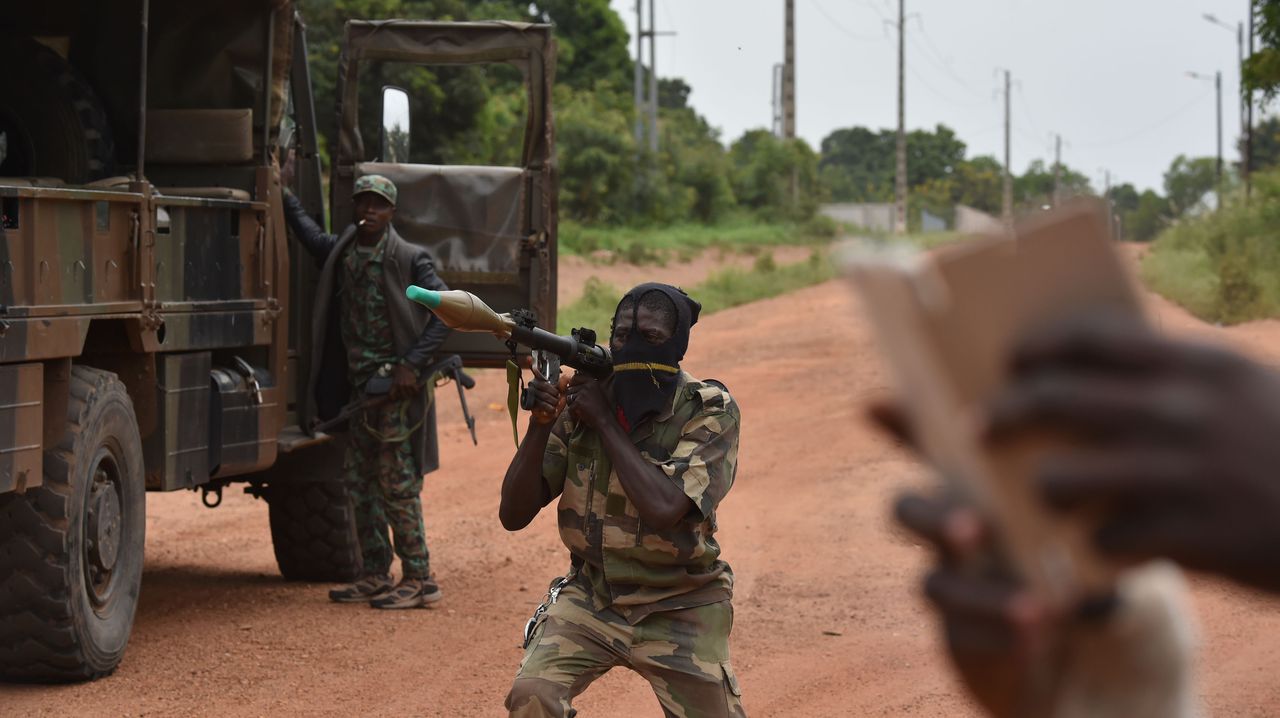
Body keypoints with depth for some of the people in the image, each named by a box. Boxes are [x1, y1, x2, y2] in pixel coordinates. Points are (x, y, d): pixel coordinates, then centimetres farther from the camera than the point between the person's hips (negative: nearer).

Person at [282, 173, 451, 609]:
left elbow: (445, 312, -9)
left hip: (397, 386, -7)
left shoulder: (409, 259, -7)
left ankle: (419, 579, -2)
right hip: (359, 384, 7)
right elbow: (308, 232, 31)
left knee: (397, 484, -7)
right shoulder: (340, 253, 10)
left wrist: (413, 364, -17)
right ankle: (376, 575, 18)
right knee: (359, 480, 9)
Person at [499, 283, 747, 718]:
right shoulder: (579, 403, -4)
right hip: (591, 596, 2)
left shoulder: (710, 412, -12)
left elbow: (663, 508, -29)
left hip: (677, 613, -1)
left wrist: (606, 422, -21)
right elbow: (514, 515, -6)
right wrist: (539, 424, -20)